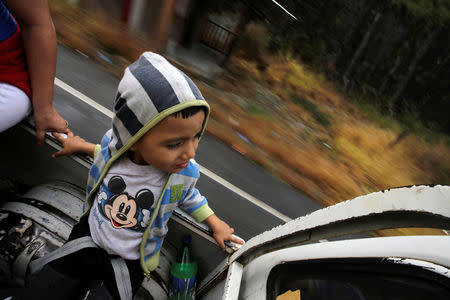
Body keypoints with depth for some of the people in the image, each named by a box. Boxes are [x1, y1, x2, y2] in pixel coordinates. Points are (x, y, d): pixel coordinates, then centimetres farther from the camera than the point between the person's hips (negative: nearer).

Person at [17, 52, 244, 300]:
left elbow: (187, 196, 1)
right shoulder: (113, 142, -21)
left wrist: (214, 223, 1)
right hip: (89, 236, 2)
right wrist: (81, 146, 12)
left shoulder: (186, 172, -24)